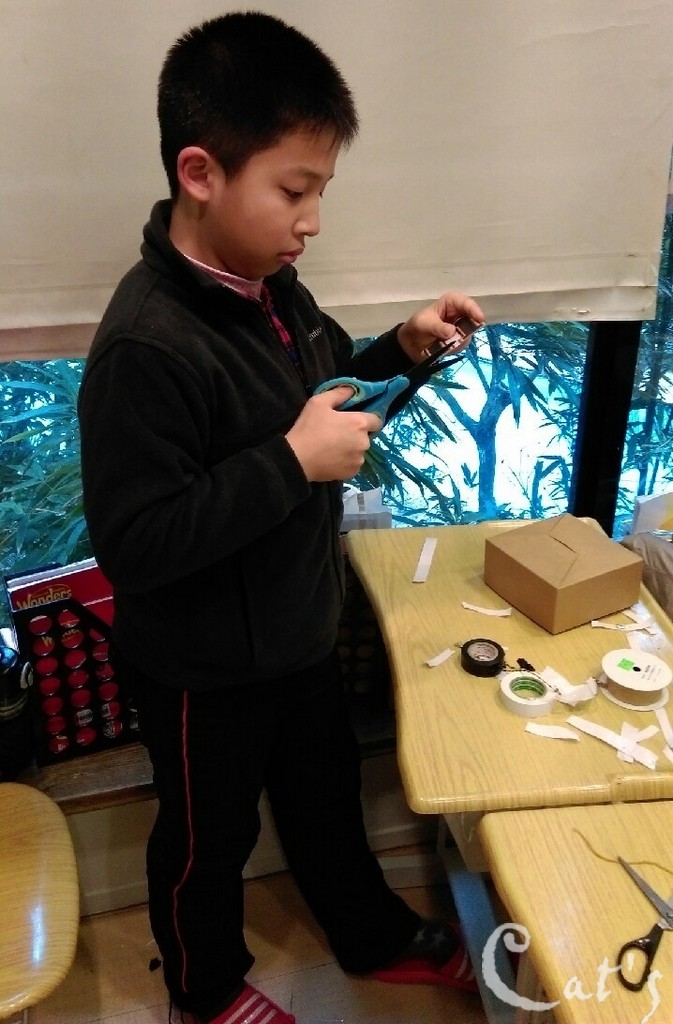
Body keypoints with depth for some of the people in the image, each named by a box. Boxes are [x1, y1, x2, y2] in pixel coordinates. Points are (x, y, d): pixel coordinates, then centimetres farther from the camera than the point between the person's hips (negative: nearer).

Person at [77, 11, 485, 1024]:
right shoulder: (145, 346, -30)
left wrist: (401, 349, -6)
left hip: (299, 629, 8)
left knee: (326, 791, 28)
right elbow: (134, 543, -30)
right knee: (210, 834, 20)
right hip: (203, 670, -7)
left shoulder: (273, 288, -4)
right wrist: (295, 462, -31)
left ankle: (373, 935, 56)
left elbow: (326, 386, 13)